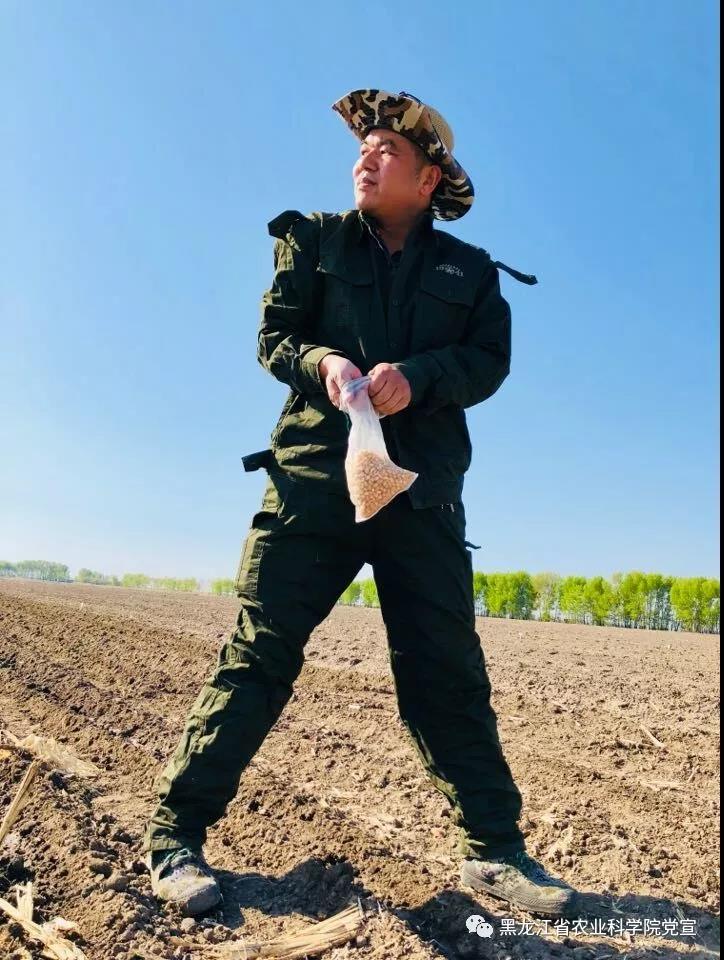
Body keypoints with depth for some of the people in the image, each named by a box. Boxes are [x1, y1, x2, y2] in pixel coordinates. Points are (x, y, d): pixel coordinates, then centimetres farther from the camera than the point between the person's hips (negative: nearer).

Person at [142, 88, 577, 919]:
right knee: (258, 654, -3)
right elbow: (272, 336, 7)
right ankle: (175, 833, 10)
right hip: (314, 473, -1)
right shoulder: (313, 240, 15)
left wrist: (417, 374, -15)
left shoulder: (469, 270, 17)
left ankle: (494, 851, 17)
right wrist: (323, 362, -16)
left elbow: (490, 360, 5)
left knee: (448, 674, 4)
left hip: (424, 490, 1)